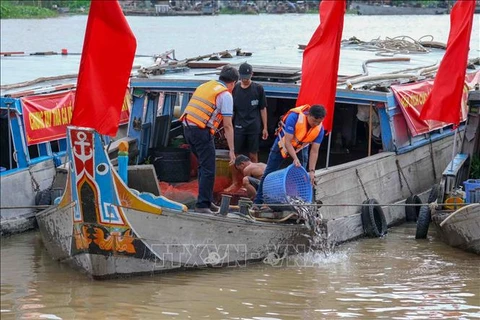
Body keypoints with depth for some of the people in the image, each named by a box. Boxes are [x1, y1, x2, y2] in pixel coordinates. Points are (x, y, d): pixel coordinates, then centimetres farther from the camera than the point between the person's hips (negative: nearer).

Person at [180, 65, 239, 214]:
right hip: (201, 130, -8)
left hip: (187, 127, 8)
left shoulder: (205, 86, 20)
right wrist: (231, 150, -3)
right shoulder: (226, 95, -3)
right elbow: (228, 126, -5)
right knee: (208, 170, -3)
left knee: (204, 166, 19)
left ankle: (207, 201, 26)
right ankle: (202, 205, -6)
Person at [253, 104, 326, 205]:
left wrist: (311, 171, -28)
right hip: (283, 143, -3)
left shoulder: (320, 129, -24)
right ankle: (258, 202, 8)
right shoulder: (294, 117, -36)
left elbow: (314, 151, -20)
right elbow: (287, 142, -34)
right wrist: (295, 159, -44)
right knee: (269, 174, -1)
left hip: (301, 147, 3)